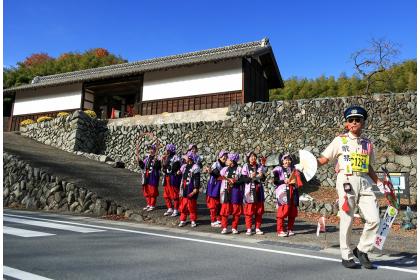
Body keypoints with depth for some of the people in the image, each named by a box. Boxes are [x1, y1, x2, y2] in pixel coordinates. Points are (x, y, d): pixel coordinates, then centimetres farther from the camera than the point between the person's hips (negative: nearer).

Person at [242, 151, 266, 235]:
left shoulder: (260, 166, 7)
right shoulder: (245, 167, -2)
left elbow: (263, 179, 8)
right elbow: (244, 179, -7)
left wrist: (261, 176, -13)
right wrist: (251, 177, -23)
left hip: (259, 190, 4)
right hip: (249, 190, -3)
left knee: (259, 210, 7)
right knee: (249, 211, -2)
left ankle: (258, 228, 18)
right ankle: (249, 229, 8)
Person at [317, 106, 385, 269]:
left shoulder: (367, 144, 15)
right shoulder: (340, 140, 3)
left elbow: (369, 167, 22)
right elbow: (323, 159, 0)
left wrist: (379, 183, 13)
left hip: (364, 182, 4)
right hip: (346, 181, -4)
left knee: (374, 219, -3)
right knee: (347, 220, 0)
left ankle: (361, 250, 18)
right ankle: (346, 256, 16)